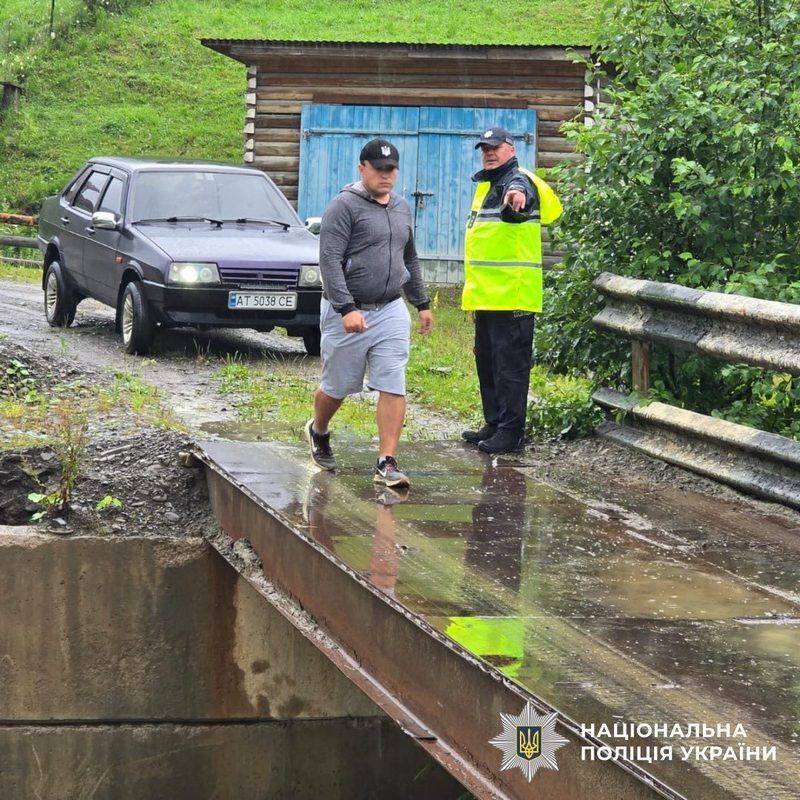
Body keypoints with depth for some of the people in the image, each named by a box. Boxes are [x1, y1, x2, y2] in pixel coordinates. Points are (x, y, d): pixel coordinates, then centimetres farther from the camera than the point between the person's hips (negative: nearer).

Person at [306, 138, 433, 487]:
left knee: (393, 388, -7)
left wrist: (422, 303, 23)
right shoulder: (344, 206, -10)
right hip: (346, 312, -5)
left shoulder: (401, 208, 13)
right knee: (337, 386, 10)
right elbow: (329, 261, -17)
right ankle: (318, 432, 40)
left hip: (391, 311, 5)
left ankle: (387, 464, -7)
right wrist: (346, 308, -25)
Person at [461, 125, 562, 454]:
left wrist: (518, 195, -63)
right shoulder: (487, 185, 21)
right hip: (487, 293, 10)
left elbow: (519, 192, -39)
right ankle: (494, 424, 25)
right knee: (487, 362, 16)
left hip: (511, 293, -10)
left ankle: (511, 432, -5)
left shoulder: (518, 180, -11)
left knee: (510, 365, -7)